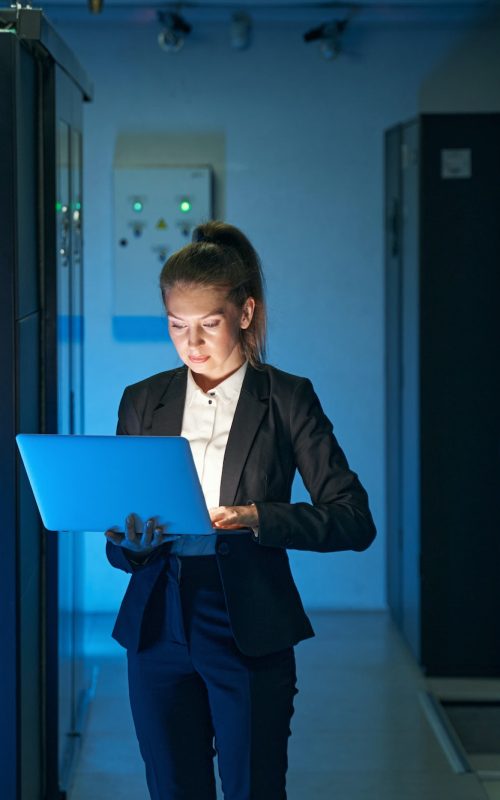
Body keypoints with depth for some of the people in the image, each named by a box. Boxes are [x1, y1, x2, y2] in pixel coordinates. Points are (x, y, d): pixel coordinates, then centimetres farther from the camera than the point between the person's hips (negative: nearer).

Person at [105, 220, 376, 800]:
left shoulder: (286, 399, 0)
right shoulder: (142, 402, 10)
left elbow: (353, 520, -6)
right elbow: (117, 547, 11)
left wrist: (258, 518, -20)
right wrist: (130, 542, -13)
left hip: (249, 630, -3)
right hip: (157, 627, 3)